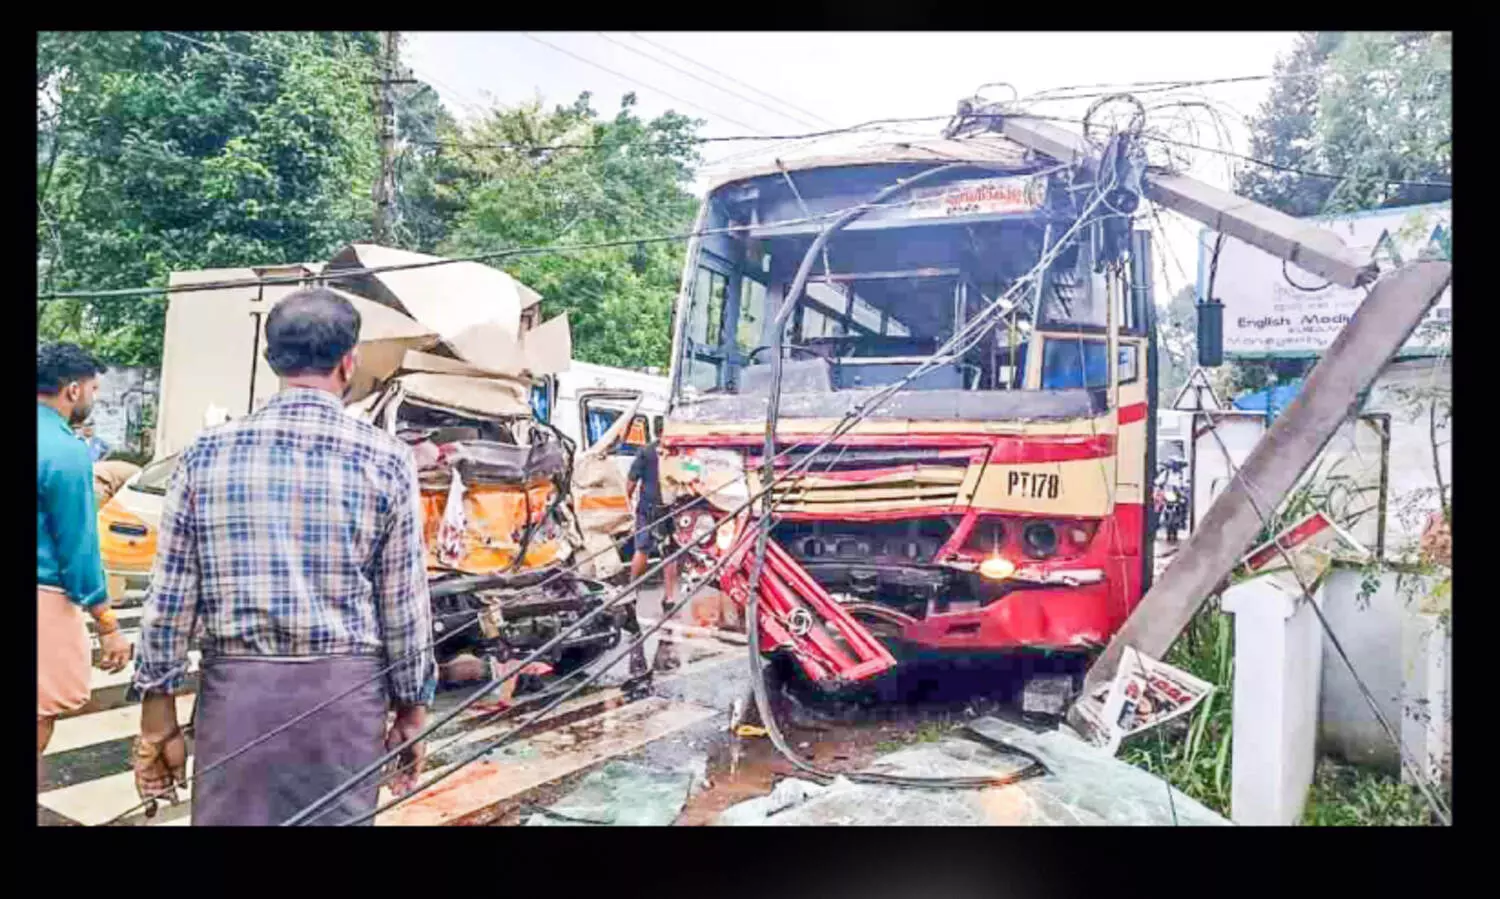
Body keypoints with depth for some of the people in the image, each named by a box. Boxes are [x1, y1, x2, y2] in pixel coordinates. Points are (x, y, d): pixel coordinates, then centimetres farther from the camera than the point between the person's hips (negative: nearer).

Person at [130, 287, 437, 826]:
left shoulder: (206, 453, 0)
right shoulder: (386, 460, -5)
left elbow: (170, 599, 2)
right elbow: (405, 605, -2)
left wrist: (157, 714, 10)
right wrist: (412, 711, 9)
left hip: (235, 690, 2)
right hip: (343, 693, -1)